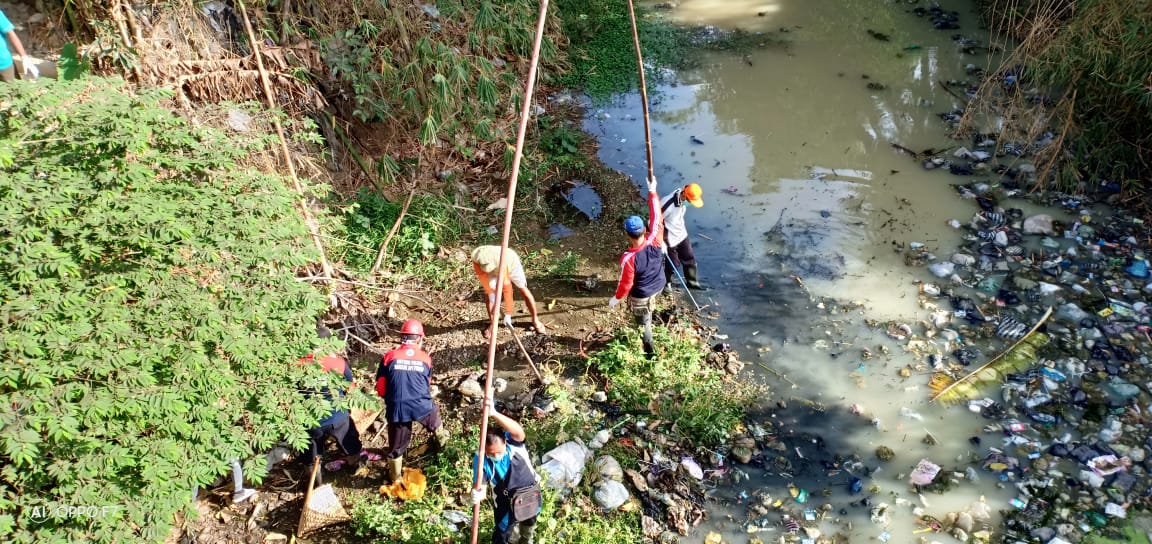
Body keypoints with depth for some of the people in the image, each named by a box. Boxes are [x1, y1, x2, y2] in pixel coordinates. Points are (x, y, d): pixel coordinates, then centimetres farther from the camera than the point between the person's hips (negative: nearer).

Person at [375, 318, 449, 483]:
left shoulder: (389, 356, -1)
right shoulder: (425, 358, 3)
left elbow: (380, 388, 3)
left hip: (397, 409, -1)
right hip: (421, 406, 1)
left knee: (396, 446, 15)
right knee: (434, 414, 36)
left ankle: (396, 479, 29)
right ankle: (441, 440, 61)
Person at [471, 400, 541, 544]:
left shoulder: (512, 442, -29)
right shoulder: (481, 460, -27)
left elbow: (519, 431, -53)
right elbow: (481, 487, -25)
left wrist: (494, 414, -67)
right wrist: (478, 495, -52)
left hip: (531, 492, 2)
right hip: (506, 501, -2)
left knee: (530, 521, 31)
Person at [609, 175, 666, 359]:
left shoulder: (628, 258, -37)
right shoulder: (654, 241, -28)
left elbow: (626, 283, -24)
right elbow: (657, 218, -15)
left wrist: (616, 298, -4)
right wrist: (652, 191, -7)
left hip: (641, 295, -4)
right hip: (659, 285, 4)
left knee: (643, 322, 22)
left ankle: (650, 352, 41)